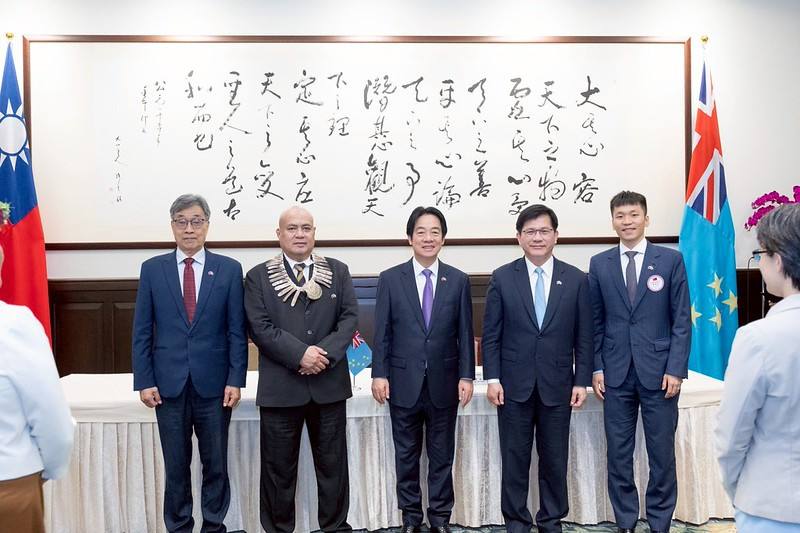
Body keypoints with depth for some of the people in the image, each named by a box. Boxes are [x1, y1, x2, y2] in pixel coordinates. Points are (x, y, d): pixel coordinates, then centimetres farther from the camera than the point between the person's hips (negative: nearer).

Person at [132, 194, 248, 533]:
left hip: (213, 383, 0)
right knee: (176, 466, 10)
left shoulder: (229, 269, 1)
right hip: (169, 384, 1)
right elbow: (142, 332, 4)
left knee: (216, 464, 9)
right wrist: (144, 381, -2)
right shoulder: (152, 269, 4)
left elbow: (237, 331, 0)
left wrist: (235, 380, -6)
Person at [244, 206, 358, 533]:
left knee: (333, 463, 11)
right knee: (279, 467, 8)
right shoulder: (258, 276, 3)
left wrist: (325, 353, -15)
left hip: (329, 384, 2)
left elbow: (350, 318, 1)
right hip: (280, 387, -1)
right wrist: (300, 354, -17)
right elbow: (260, 327, -7)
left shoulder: (338, 272, 9)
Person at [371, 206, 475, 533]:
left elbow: (465, 333, 2)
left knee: (442, 456, 10)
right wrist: (379, 374, -5)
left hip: (444, 382, 1)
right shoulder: (390, 279, 0)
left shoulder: (458, 280, 2)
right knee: (406, 455, 10)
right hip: (404, 382, 0)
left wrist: (466, 376, -2)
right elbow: (382, 332, -1)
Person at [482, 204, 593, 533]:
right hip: (514, 383, 0)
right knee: (515, 459, 7)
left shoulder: (576, 280, 2)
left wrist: (581, 381, -1)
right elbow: (491, 334, 0)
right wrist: (492, 378, -6)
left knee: (555, 459, 10)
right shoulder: (502, 278, 0)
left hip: (557, 385, 1)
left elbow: (583, 337, 3)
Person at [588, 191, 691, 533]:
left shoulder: (671, 260, 1)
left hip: (658, 372, -1)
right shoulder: (599, 264, 6)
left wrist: (676, 369, -7)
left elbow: (681, 320, -1)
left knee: (662, 453, 6)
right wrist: (596, 368, 1)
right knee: (618, 454, 7)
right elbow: (595, 322, 7)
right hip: (616, 374, 2)